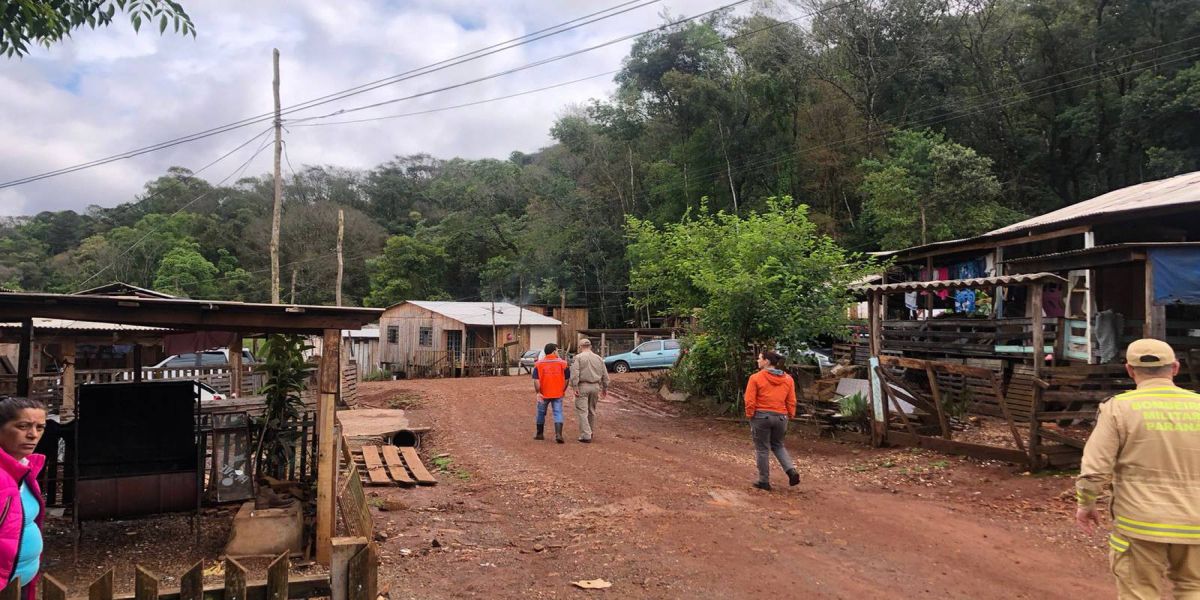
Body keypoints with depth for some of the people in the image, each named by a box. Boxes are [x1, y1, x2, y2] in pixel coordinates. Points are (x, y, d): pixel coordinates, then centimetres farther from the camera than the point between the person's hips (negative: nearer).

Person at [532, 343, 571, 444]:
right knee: (558, 413, 1)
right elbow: (567, 379, 1)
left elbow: (536, 380, -11)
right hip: (558, 394, 0)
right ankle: (558, 434, -15)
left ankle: (540, 434, 26)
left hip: (544, 394, 0)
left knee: (541, 413, 17)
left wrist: (538, 392, -8)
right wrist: (563, 390, 13)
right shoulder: (562, 363, -2)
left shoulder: (539, 364, -5)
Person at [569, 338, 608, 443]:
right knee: (592, 411, 18)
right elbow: (605, 375, 13)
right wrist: (605, 388, 21)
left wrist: (575, 387, -13)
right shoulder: (598, 358, 11)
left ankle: (586, 436, -9)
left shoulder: (578, 357, -4)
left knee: (582, 411, -4)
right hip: (595, 386, 5)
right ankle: (590, 431, 29)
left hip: (582, 387, -5)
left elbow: (574, 374, -14)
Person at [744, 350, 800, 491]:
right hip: (781, 417, 4)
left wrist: (750, 416, 0)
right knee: (778, 445, 23)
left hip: (761, 416, -4)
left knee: (762, 449, 8)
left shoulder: (756, 378, -10)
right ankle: (791, 471, 5)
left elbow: (750, 401, -11)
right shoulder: (788, 379, 4)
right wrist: (790, 416, 14)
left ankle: (764, 481, 14)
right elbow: (791, 402, 5)